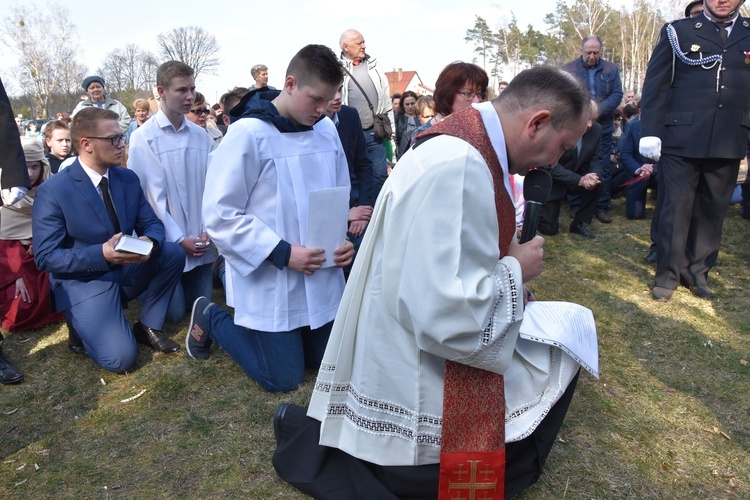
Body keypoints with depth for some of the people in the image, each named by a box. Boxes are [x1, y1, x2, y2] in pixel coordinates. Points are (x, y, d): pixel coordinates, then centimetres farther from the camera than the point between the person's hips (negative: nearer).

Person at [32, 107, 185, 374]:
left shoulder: (129, 178, 1)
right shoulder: (52, 191, -16)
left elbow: (152, 223, 3)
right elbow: (46, 257, -17)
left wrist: (150, 242, -23)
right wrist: (101, 253, -32)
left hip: (126, 270, 6)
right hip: (82, 281, -6)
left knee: (173, 253, -21)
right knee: (120, 358, -22)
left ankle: (148, 326, -1)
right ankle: (83, 326, 12)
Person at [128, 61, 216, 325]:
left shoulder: (201, 136, 2)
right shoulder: (144, 138, -10)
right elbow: (151, 196, -11)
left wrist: (207, 231, -7)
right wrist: (178, 239, -13)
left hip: (199, 241, 4)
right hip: (166, 242, -4)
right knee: (174, 313, 4)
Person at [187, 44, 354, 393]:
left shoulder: (327, 130, 1)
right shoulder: (247, 134, -16)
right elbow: (219, 215, -16)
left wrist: (342, 239, -5)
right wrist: (282, 253, -22)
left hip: (322, 276, 6)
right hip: (269, 280, -6)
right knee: (283, 378, 7)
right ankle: (211, 319, 26)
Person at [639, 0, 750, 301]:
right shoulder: (678, 32, 7)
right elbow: (655, 84, 1)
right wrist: (650, 131, -8)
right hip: (682, 138, -3)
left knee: (712, 209, 7)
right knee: (676, 207, 0)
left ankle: (697, 271, 19)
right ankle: (668, 273, 11)